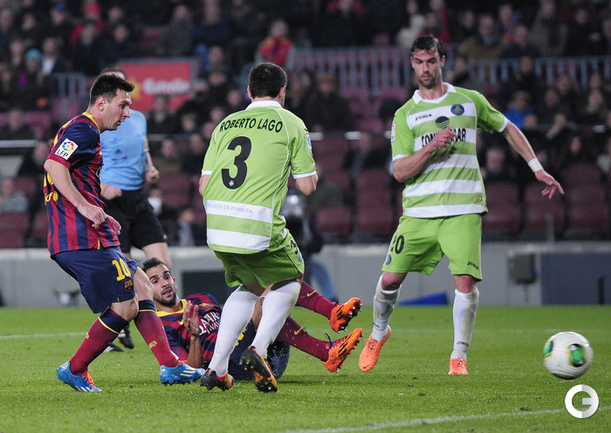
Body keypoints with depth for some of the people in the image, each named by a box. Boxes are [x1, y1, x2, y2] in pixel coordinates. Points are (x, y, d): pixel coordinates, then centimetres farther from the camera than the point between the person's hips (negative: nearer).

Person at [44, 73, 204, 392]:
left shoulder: (84, 131, 24)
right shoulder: (83, 129, -9)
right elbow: (53, 166, -24)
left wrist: (100, 217, 22)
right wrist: (85, 207, -25)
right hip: (84, 241, -11)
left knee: (142, 290, 11)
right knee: (125, 307, -8)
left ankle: (170, 366, 8)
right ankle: (74, 370, 0)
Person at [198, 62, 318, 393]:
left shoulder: (226, 124, 16)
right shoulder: (291, 124, 3)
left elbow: (204, 185, 13)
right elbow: (307, 185, 3)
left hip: (216, 228, 5)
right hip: (259, 227, -5)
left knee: (248, 287, 26)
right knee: (289, 281, 20)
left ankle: (216, 367, 17)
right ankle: (259, 349, -1)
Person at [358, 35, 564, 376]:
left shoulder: (469, 101, 8)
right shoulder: (405, 115, 6)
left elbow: (508, 129, 22)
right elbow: (400, 171, -2)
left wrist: (538, 169, 17)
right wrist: (431, 147, -17)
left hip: (463, 210, -1)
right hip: (419, 210, 1)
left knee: (466, 280, -17)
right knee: (391, 278, -1)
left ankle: (459, 356, -4)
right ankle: (379, 334, 29)